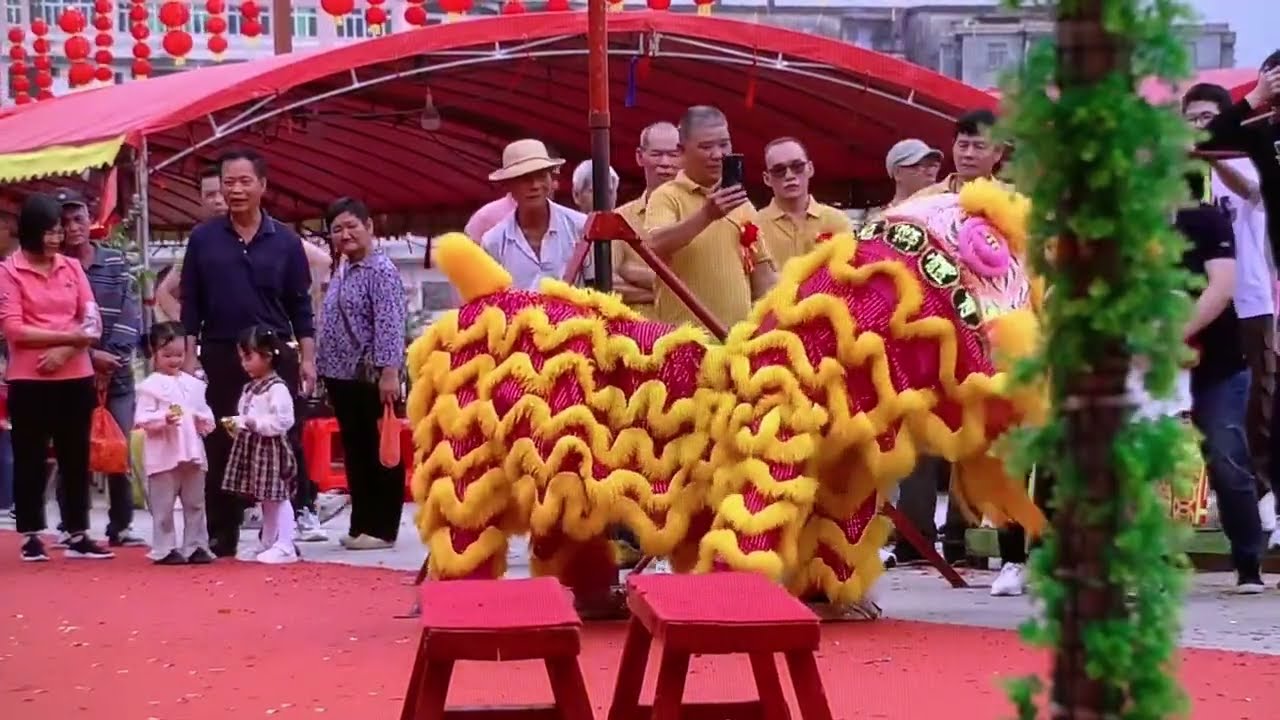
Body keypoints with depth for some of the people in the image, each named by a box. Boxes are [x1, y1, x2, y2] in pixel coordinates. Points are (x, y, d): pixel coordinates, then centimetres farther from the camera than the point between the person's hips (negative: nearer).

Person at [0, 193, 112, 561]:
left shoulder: (72, 268, 8)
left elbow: (93, 323, 5)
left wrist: (65, 350, -14)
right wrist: (67, 335, -15)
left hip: (75, 377, 4)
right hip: (30, 380, -4)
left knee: (76, 457, 8)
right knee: (30, 459, 3)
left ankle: (78, 535, 14)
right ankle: (31, 536, 9)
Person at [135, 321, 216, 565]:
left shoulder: (194, 384, 12)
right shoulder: (150, 385, -6)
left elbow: (205, 411, 18)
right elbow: (142, 418, -12)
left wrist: (206, 422, -4)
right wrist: (164, 419, -27)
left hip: (193, 453, 6)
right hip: (163, 455, -5)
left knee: (195, 504, 11)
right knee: (163, 506, 0)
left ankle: (196, 546, 18)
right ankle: (164, 549, 5)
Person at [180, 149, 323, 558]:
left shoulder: (285, 241, 4)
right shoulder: (203, 239, 4)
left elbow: (300, 306, 7)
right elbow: (191, 304, 6)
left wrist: (307, 359, 1)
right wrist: (189, 355, -1)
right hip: (221, 355, 0)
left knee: (284, 441, 2)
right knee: (220, 447, 4)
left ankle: (299, 514, 10)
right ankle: (221, 539, 11)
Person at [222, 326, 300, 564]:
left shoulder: (277, 388, -15)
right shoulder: (250, 388, 14)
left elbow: (283, 420, -22)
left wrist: (253, 423, -22)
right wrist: (236, 424, 2)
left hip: (271, 448, -9)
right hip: (253, 448, 9)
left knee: (277, 497, -7)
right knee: (265, 499, 14)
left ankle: (285, 546, -5)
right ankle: (266, 544, 21)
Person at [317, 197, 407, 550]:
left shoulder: (381, 270, -11)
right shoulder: (341, 273, 16)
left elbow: (389, 325, -18)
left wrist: (390, 371, -25)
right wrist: (324, 368, 21)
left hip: (372, 378, -9)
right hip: (342, 377, 9)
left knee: (381, 453, -1)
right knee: (354, 453, 12)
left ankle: (382, 528, 3)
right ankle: (361, 524, 18)